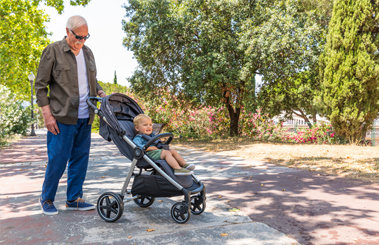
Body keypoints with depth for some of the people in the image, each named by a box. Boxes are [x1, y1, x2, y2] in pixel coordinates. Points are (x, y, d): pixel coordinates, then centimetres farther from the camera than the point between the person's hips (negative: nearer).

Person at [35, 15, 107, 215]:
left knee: (80, 159, 9)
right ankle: (46, 199, 21)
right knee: (58, 159, -1)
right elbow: (40, 86, -4)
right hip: (62, 117, -6)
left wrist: (101, 94, 2)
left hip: (85, 118, 6)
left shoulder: (88, 53, 14)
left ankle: (74, 199, 22)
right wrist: (47, 115, -11)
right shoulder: (53, 51, -3)